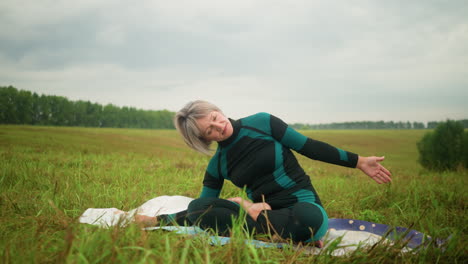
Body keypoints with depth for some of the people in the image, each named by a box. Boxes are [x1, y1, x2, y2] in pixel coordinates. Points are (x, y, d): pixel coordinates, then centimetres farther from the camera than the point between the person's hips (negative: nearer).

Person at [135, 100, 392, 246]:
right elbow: (201, 209, 11)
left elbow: (309, 147, 2)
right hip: (263, 212, 3)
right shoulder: (217, 165, 5)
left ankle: (249, 216, -19)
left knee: (309, 220, -42)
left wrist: (359, 161, 3)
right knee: (197, 208, -19)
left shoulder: (262, 123, -4)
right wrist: (155, 220, 2)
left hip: (303, 205, -2)